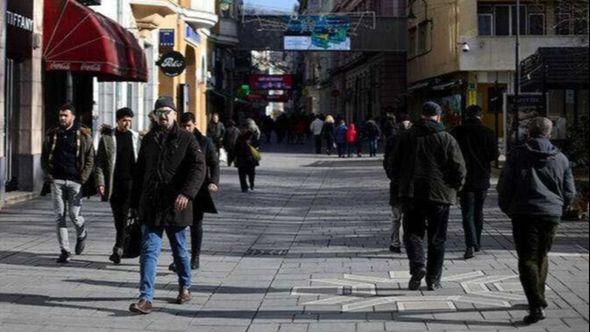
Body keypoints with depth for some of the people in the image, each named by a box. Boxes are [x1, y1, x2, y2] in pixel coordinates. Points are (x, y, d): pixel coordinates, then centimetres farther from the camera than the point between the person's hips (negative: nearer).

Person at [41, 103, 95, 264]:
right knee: (60, 216, -1)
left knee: (74, 214, -4)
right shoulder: (52, 135, 10)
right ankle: (64, 251, 4)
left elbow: (90, 159, 1)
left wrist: (83, 178, -10)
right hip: (57, 180, 3)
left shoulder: (83, 135, 1)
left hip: (75, 181, -3)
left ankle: (81, 235, 29)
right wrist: (48, 174, 1)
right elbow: (44, 157, 15)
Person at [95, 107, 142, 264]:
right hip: (114, 182, 0)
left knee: (124, 214, -11)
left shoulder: (135, 137, 9)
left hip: (130, 181, 0)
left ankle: (118, 248, -13)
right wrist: (101, 182, -7)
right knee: (118, 216, 8)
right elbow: (100, 161, 2)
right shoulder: (107, 137, 4)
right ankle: (125, 243, 22)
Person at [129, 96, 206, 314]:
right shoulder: (149, 139, 11)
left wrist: (187, 193, -30)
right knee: (149, 251, -5)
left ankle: (185, 288, 34)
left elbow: (199, 167, -16)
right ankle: (146, 299, -9)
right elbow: (139, 172, 18)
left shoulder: (186, 139, -3)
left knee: (180, 250, 13)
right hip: (150, 206, 3)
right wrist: (135, 202, 15)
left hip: (176, 206, -3)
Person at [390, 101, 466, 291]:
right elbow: (459, 169, -6)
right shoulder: (447, 139, -3)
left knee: (412, 233, 9)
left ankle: (418, 265, -16)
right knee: (437, 239, 9)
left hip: (411, 194, 1)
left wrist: (400, 185, 20)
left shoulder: (407, 137, 3)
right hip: (440, 196, 0)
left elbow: (394, 165, 6)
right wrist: (454, 188, 11)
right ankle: (433, 280, 11)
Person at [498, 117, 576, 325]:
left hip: (524, 214, -4)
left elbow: (504, 186, -2)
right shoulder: (561, 159, 7)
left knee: (527, 260, -4)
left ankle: (537, 306, -15)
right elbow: (570, 192, 9)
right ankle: (539, 298, 30)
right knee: (541, 256, 21)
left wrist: (507, 209, 13)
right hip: (551, 215, 4)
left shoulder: (517, 155, -2)